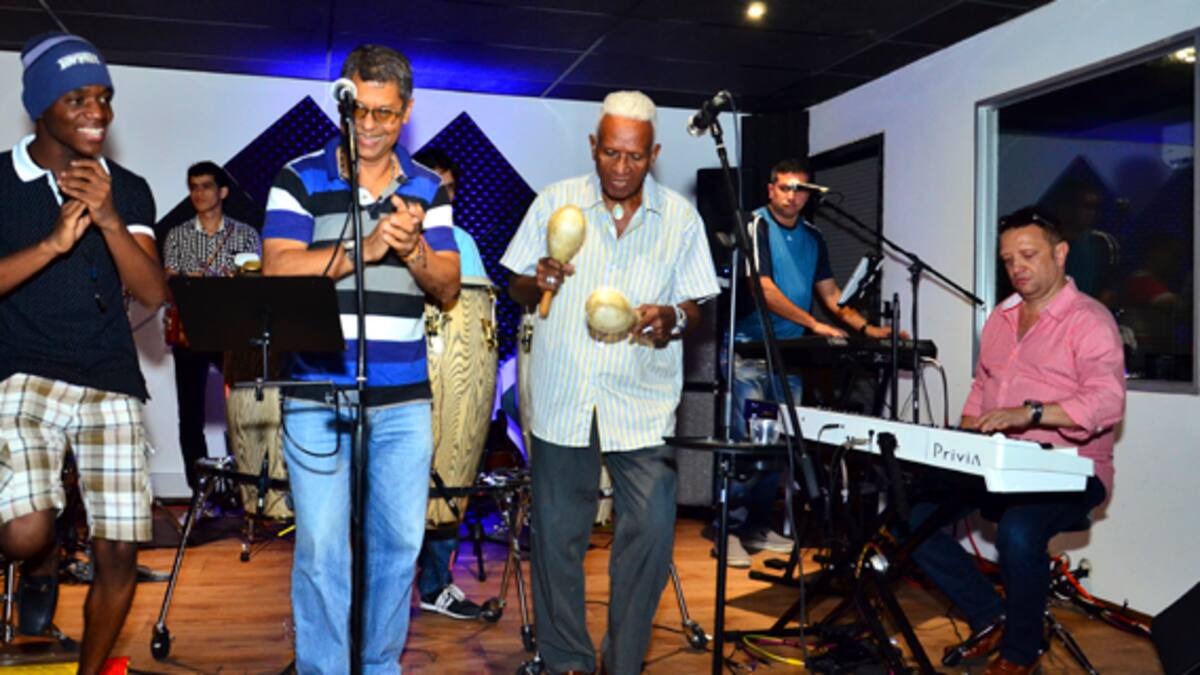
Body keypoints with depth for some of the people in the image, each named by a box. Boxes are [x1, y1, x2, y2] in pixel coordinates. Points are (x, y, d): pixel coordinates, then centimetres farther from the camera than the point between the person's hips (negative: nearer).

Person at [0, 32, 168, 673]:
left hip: (112, 385, 3)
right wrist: (54, 242, -20)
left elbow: (153, 293, -2)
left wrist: (109, 220, -15)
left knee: (119, 552, -1)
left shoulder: (129, 190, 9)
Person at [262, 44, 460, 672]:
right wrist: (363, 249, -19)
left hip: (403, 398, 3)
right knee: (321, 548, 2)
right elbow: (278, 269, -10)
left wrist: (412, 247, -14)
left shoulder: (427, 189, 10)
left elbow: (448, 287, 6)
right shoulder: (300, 179, 2)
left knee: (399, 543, 10)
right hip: (316, 395, -2)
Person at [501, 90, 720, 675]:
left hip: (644, 401, 0)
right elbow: (518, 289, 9)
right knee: (557, 532, 6)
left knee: (652, 531, -3)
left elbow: (697, 307, 8)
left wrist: (673, 318, -14)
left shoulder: (680, 216, 5)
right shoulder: (555, 202, 4)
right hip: (562, 398, 0)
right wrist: (538, 283, -14)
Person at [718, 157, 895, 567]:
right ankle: (730, 530, -2)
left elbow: (829, 292, 16)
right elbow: (764, 290, -16)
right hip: (750, 349, -6)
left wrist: (865, 327, 2)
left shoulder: (812, 238, 14)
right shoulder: (755, 226, -7)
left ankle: (757, 528, 17)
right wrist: (813, 324, -24)